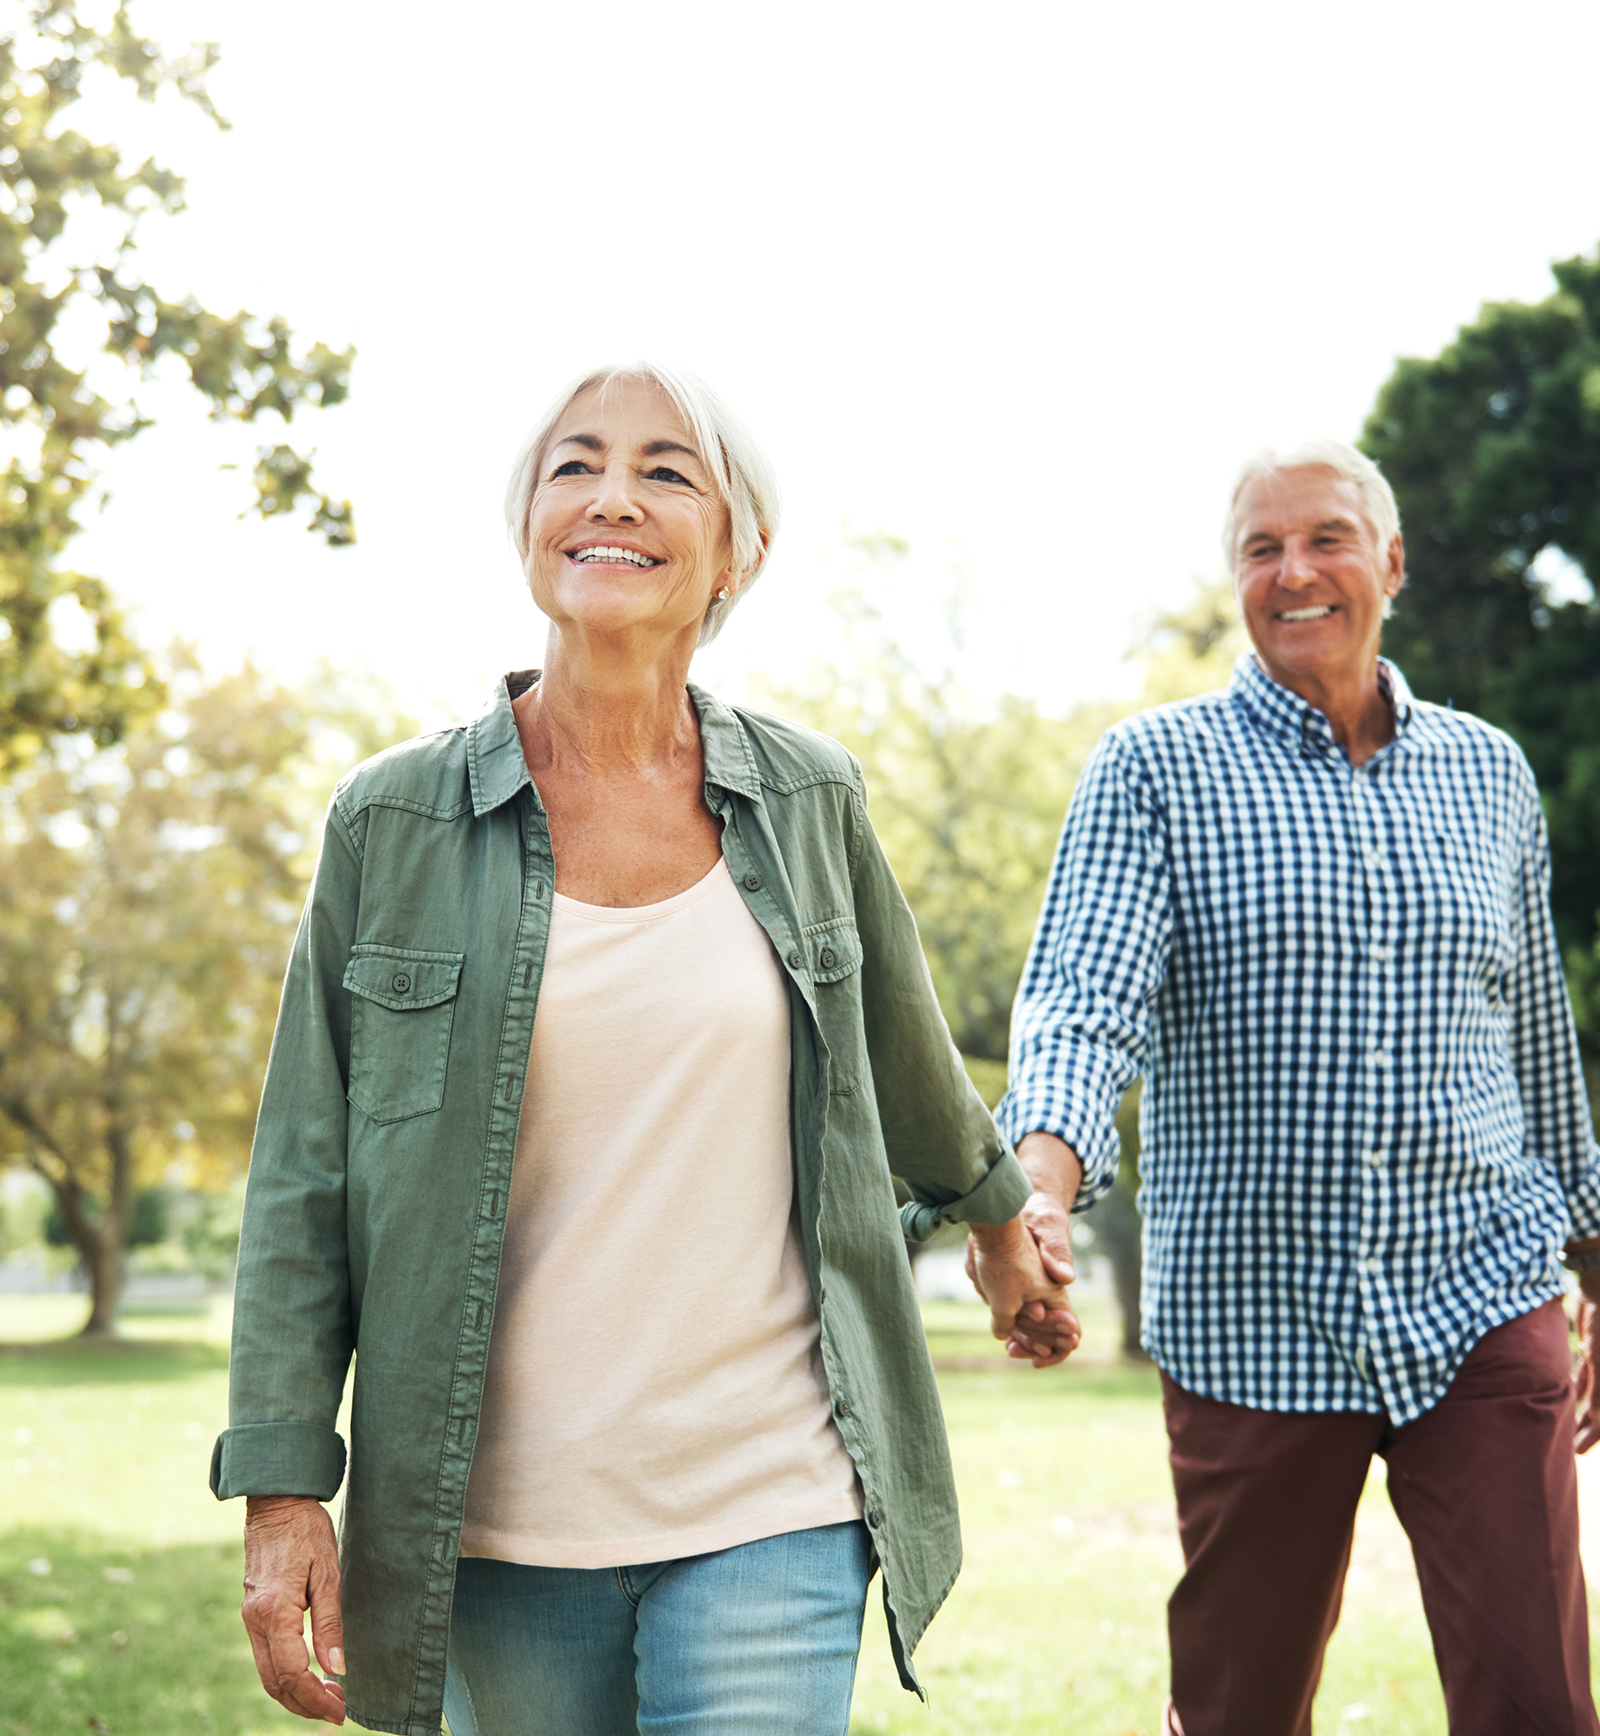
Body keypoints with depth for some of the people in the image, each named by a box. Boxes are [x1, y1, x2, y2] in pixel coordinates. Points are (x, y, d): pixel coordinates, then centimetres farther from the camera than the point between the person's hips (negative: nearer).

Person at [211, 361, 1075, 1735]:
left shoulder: (808, 800, 3)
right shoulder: (395, 823, -1)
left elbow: (905, 1052, 22)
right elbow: (303, 1180, 0)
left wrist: (998, 1217, 36)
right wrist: (282, 1488, -5)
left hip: (767, 1511, 0)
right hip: (501, 1524, 0)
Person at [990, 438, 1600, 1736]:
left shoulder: (1490, 775, 11)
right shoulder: (1154, 769, 0)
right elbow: (1086, 998, -14)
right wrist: (1039, 1189, -33)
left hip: (1481, 1304, 2)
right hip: (1251, 1321, -1)